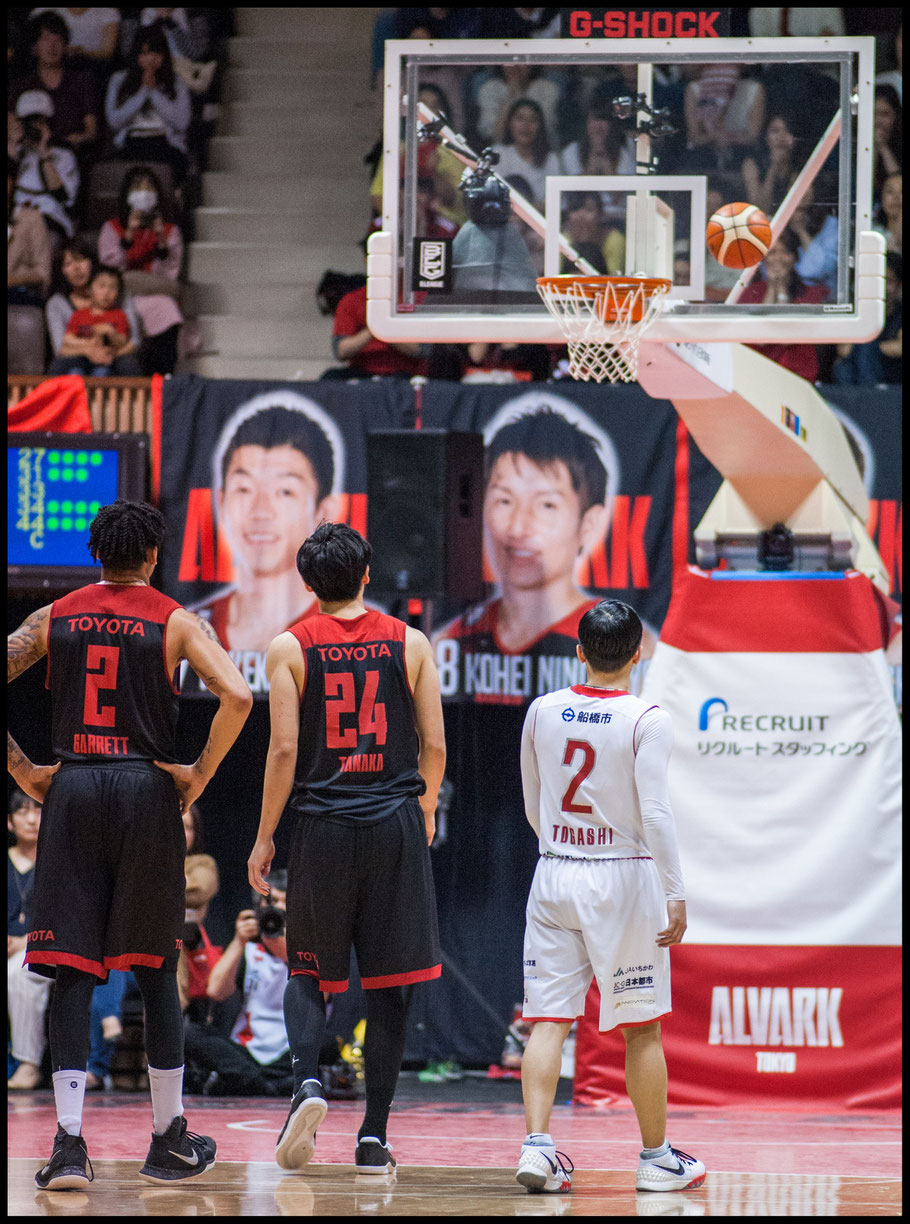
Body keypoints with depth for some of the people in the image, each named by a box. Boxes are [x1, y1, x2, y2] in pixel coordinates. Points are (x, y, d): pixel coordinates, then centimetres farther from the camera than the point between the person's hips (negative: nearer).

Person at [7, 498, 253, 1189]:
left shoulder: (54, 618, 9)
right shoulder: (175, 621, 1)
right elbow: (237, 697, -14)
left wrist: (23, 771, 5)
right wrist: (201, 775, -3)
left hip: (70, 793, 1)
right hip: (147, 793, -1)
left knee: (72, 973, 0)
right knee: (156, 971, 10)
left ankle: (69, 1142, -12)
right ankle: (170, 1143, 16)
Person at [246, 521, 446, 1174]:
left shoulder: (290, 648, -1)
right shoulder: (410, 643, 4)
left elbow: (285, 750, -6)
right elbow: (434, 745, 3)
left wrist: (265, 838, 3)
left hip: (323, 825, -1)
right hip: (395, 825, 1)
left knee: (308, 972, 13)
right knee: (388, 985, 5)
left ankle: (307, 1081, -14)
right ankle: (374, 1137, 4)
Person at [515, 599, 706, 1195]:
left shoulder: (543, 711, 3)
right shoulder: (647, 720, -10)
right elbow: (656, 814, -15)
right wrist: (676, 894, -10)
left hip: (555, 874, 3)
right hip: (625, 878, -3)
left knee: (549, 1018, 2)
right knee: (641, 1028, 7)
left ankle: (537, 1145, -11)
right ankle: (656, 1158, 14)